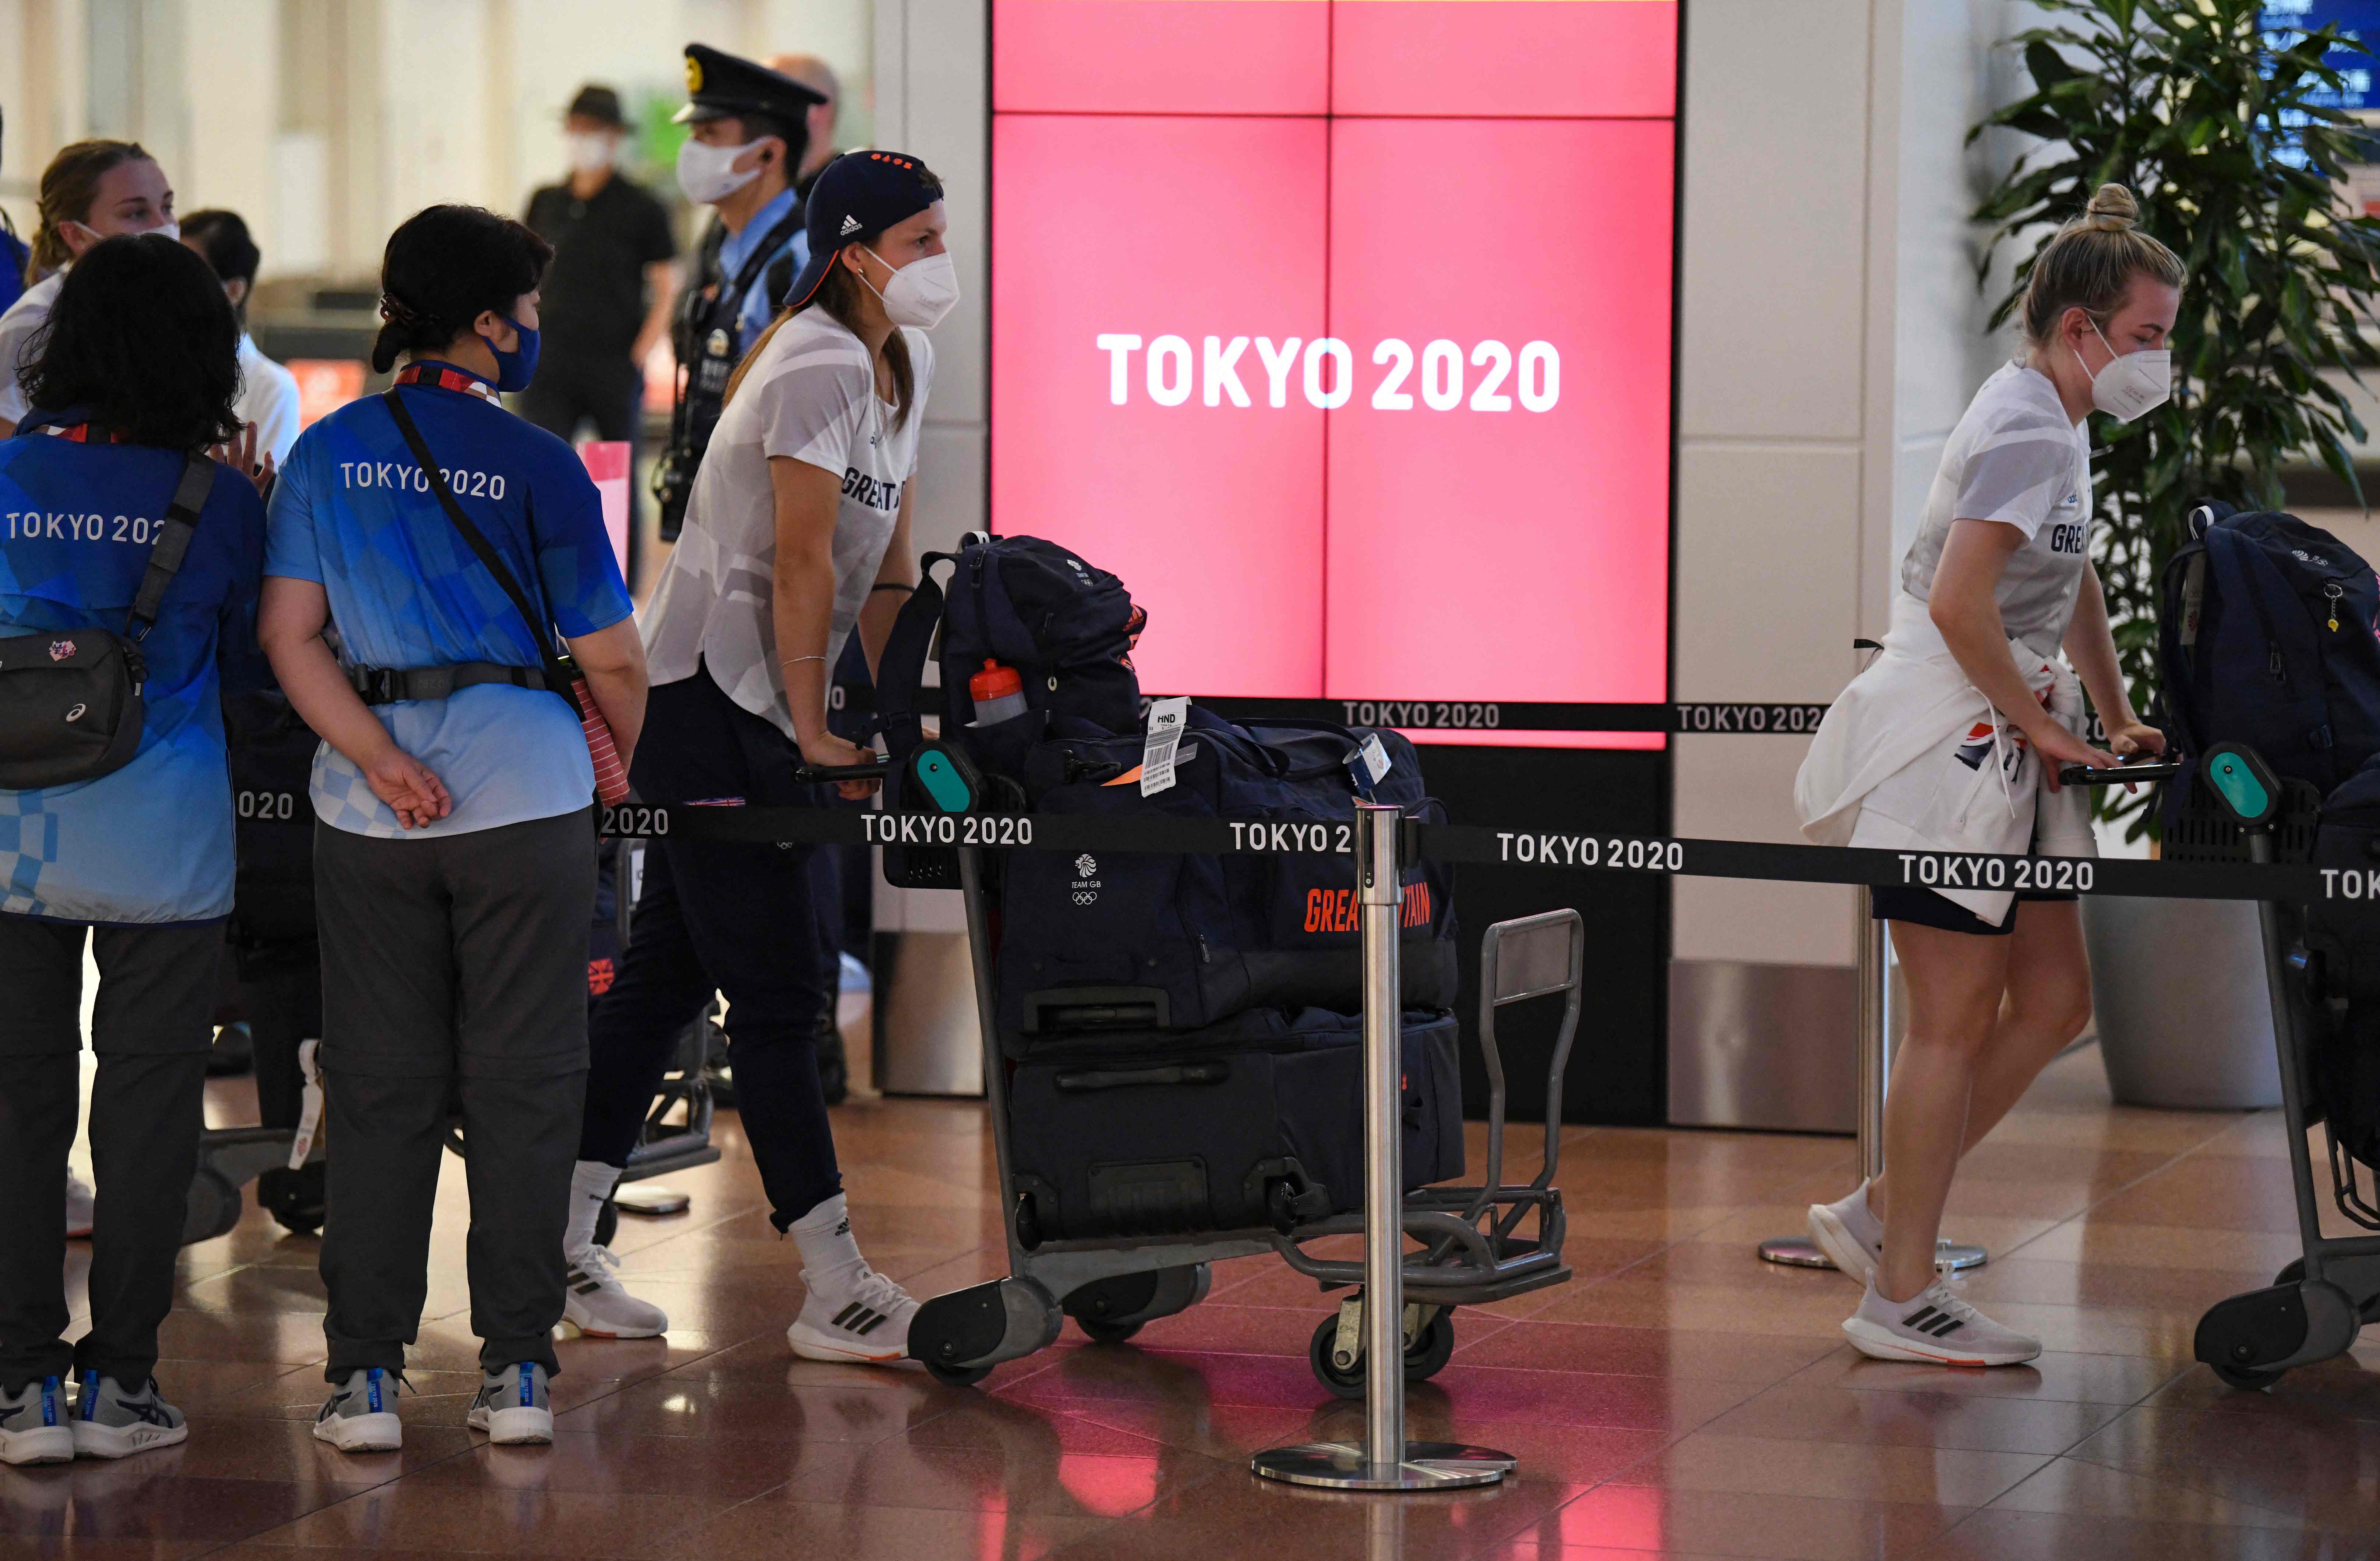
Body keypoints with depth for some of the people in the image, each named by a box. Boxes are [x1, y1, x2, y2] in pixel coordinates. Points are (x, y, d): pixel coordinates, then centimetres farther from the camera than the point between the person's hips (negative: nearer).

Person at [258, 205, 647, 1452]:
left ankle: (365, 1372, 5)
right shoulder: (537, 466, -5)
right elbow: (611, 659, -2)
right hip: (527, 792, -3)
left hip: (368, 810, 3)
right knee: (522, 1087, 4)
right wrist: (625, 754, 17)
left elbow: (288, 634, -3)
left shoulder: (326, 454, 4)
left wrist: (379, 757, -7)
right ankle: (515, 1370, 5)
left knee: (378, 1091, 7)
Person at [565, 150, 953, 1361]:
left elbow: (887, 562, 14)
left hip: (756, 708, 10)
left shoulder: (900, 364, 12)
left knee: (667, 975, 11)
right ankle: (837, 1294, -7)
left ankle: (557, 1246, 17)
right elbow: (801, 565, -20)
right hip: (706, 693, -10)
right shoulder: (819, 365, -18)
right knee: (778, 989, -8)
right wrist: (812, 734, -18)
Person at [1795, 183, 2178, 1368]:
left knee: (2054, 1003, 9)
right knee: (1958, 1021, -5)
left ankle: (1880, 1217, 17)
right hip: (1944, 746, -10)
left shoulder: (2056, 423, 16)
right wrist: (2038, 724, -16)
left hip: (1998, 754, 10)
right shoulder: (2030, 431, -17)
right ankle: (1902, 1299, 2)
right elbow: (1959, 605, -26)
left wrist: (2115, 719, 26)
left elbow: (2073, 583, 30)